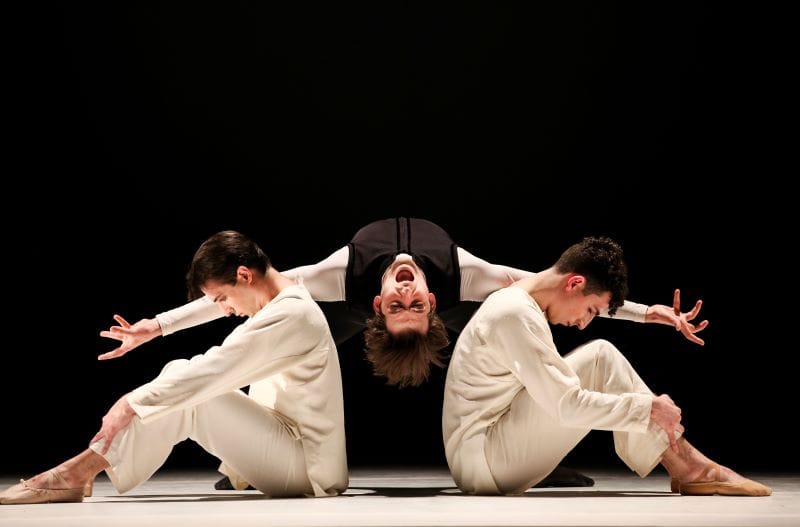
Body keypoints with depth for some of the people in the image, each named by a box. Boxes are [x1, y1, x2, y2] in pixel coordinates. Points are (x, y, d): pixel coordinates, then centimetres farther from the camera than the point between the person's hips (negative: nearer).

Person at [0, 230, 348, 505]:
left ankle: (77, 474, -13)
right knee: (180, 375, 1)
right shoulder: (287, 304, 13)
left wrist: (133, 404, -19)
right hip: (295, 452, 9)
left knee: (187, 396, -18)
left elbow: (212, 371, -22)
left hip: (307, 469, -9)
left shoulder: (290, 314, -19)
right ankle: (81, 469, -4)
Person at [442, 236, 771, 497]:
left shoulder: (518, 303, 14)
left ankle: (683, 462, -2)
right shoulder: (517, 316, -18)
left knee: (598, 368, 7)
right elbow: (569, 406, -22)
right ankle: (686, 466, -10)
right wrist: (651, 408, -15)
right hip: (480, 460, -10)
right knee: (600, 361, -15)